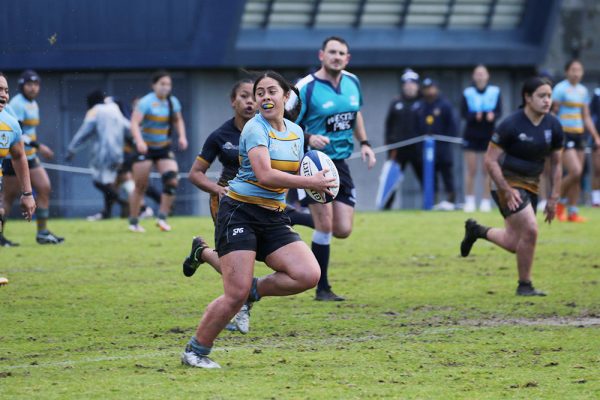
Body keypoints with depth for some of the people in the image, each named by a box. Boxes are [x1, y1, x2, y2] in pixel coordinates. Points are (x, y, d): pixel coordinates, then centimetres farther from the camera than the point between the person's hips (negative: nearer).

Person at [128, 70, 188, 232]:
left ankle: (162, 218, -1)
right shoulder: (146, 102, -16)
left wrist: (182, 136, 2)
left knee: (171, 181, -12)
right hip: (145, 148, -5)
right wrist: (139, 141, -40)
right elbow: (134, 123, -25)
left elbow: (178, 120, 19)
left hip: (164, 148, 5)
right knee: (140, 186, -2)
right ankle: (133, 222, 11)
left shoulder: (173, 102, 2)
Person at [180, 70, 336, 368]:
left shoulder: (296, 132, 11)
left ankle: (254, 289, 9)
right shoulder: (255, 129, -12)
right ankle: (194, 352, 3)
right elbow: (264, 175, -25)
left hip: (274, 219, 7)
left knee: (308, 275, -14)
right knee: (236, 294, -13)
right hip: (240, 213, -7)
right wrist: (311, 183, -24)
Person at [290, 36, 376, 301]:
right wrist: (308, 138, -28)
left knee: (342, 230, 0)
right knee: (325, 224, -12)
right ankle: (322, 288, -1)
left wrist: (364, 143, 14)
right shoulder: (305, 88, -13)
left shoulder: (352, 82, 6)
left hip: (340, 163, 6)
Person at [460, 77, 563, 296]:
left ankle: (476, 230, 35)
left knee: (514, 244, 7)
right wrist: (507, 191, -19)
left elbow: (556, 164, 9)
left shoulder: (553, 126, -1)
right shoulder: (511, 125, -18)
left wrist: (553, 198, 5)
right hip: (507, 182, -6)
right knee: (530, 230, -19)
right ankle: (524, 285, -2)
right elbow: (490, 160, -14)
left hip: (531, 185, 7)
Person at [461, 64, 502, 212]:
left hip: (488, 135, 0)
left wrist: (493, 115, -23)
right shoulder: (467, 93, 2)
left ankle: (485, 201, 5)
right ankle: (469, 201, 5)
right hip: (471, 135, 0)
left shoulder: (495, 92, 3)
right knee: (471, 170, -2)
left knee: (487, 170, -1)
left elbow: (499, 112, -1)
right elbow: (464, 113, -3)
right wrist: (475, 116, -23)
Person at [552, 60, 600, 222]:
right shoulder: (560, 89, -6)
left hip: (579, 135, 7)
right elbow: (552, 113, -8)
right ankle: (560, 201, 4)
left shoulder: (583, 91, 15)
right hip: (564, 134, -7)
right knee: (575, 171, -17)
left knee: (578, 176, 4)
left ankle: (572, 212, 9)